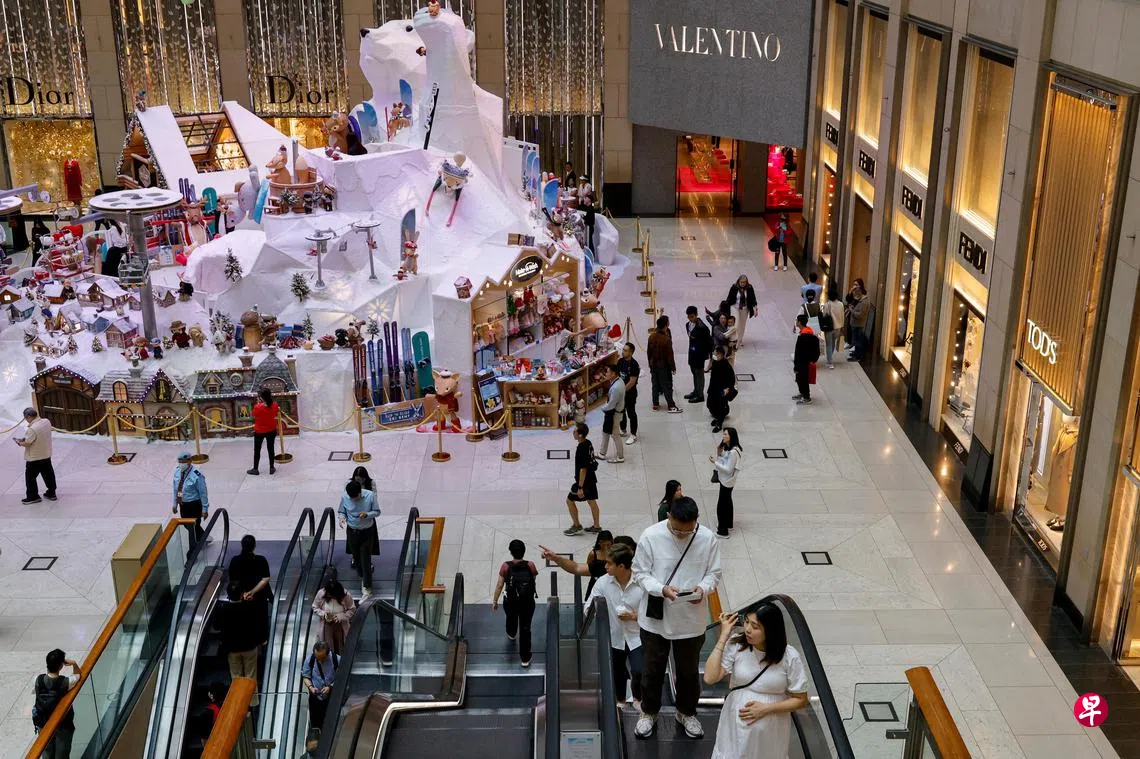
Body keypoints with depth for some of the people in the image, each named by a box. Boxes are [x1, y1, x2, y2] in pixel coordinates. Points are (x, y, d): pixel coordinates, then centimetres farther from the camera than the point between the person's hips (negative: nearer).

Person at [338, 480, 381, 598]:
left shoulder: (370, 496, -18)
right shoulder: (344, 497, -14)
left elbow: (377, 512, -8)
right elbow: (341, 511, 2)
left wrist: (367, 514, -28)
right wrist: (342, 518, -22)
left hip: (367, 532, -3)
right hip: (352, 531, 3)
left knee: (365, 559, -6)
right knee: (357, 558, 16)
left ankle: (366, 588, -1)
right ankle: (363, 578, 41)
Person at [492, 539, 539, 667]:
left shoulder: (506, 567, -21)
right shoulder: (530, 566, -19)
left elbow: (499, 586, -13)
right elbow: (534, 583, -5)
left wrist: (494, 601, 2)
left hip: (510, 603, 1)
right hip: (528, 603, -1)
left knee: (511, 619, 34)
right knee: (525, 629, 15)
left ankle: (511, 634, 67)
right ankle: (525, 659, 23)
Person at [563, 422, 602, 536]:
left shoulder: (581, 449, -26)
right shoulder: (588, 443, 1)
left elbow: (583, 469, -25)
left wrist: (580, 487, -21)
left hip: (584, 480, -9)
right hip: (592, 479, 9)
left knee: (570, 500, 6)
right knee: (592, 501, 16)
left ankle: (576, 526, 14)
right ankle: (596, 526, 24)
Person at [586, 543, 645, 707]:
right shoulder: (603, 582, -12)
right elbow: (588, 608, -6)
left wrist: (635, 616, -22)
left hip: (636, 638, -2)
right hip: (614, 638, 2)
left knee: (639, 673, -15)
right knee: (616, 675, 15)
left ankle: (637, 698, 17)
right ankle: (619, 701, 43)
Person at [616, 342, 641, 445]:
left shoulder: (634, 365, -21)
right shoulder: (620, 361, 1)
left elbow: (632, 382, -21)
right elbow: (617, 375, 9)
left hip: (630, 393, -7)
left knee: (631, 413, 2)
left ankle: (633, 435, 11)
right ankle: (622, 430, 37)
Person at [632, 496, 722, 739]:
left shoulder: (707, 538, -13)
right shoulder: (650, 536, -18)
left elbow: (714, 573, -2)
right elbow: (640, 573, -10)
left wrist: (703, 588, -24)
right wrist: (661, 589, -27)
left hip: (690, 619, 1)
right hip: (656, 618, -1)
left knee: (689, 670, 20)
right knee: (652, 669, 17)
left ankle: (686, 712, 43)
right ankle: (649, 712, 40)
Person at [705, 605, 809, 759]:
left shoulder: (789, 657, -15)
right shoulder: (735, 645, -14)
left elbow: (801, 700, -6)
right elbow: (710, 678, -21)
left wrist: (766, 708, -18)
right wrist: (723, 637, -22)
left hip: (771, 732, -1)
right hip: (736, 727, 1)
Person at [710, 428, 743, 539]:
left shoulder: (733, 452, -27)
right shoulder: (726, 448, 2)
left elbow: (728, 469, -26)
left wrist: (715, 462, -26)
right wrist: (719, 454, -8)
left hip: (727, 481, -10)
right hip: (724, 480, 10)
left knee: (721, 506, -3)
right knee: (727, 502, 24)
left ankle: (723, 531, 5)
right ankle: (728, 524, 41)